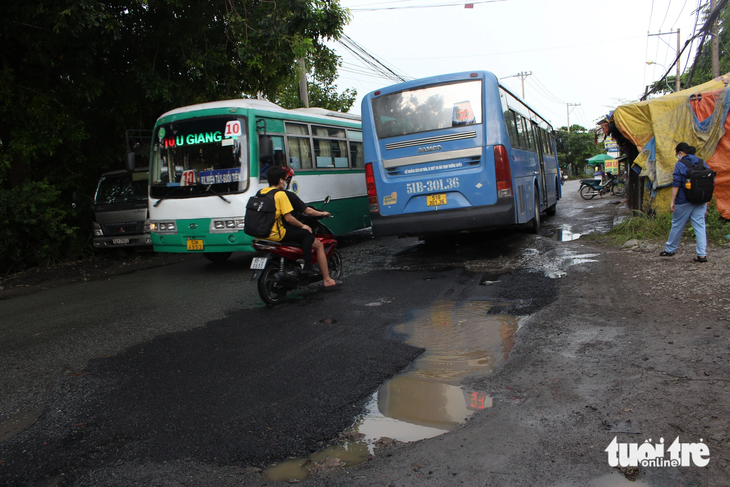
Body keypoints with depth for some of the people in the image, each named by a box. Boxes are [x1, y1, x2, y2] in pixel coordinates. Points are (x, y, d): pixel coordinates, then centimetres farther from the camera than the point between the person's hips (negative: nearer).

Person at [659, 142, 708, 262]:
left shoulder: (680, 165, -9)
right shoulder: (702, 163, 8)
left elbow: (676, 184, -14)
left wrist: (672, 201, -10)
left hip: (684, 201, -5)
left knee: (677, 225, 8)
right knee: (700, 226, 4)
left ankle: (669, 250, 21)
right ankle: (702, 254, 0)